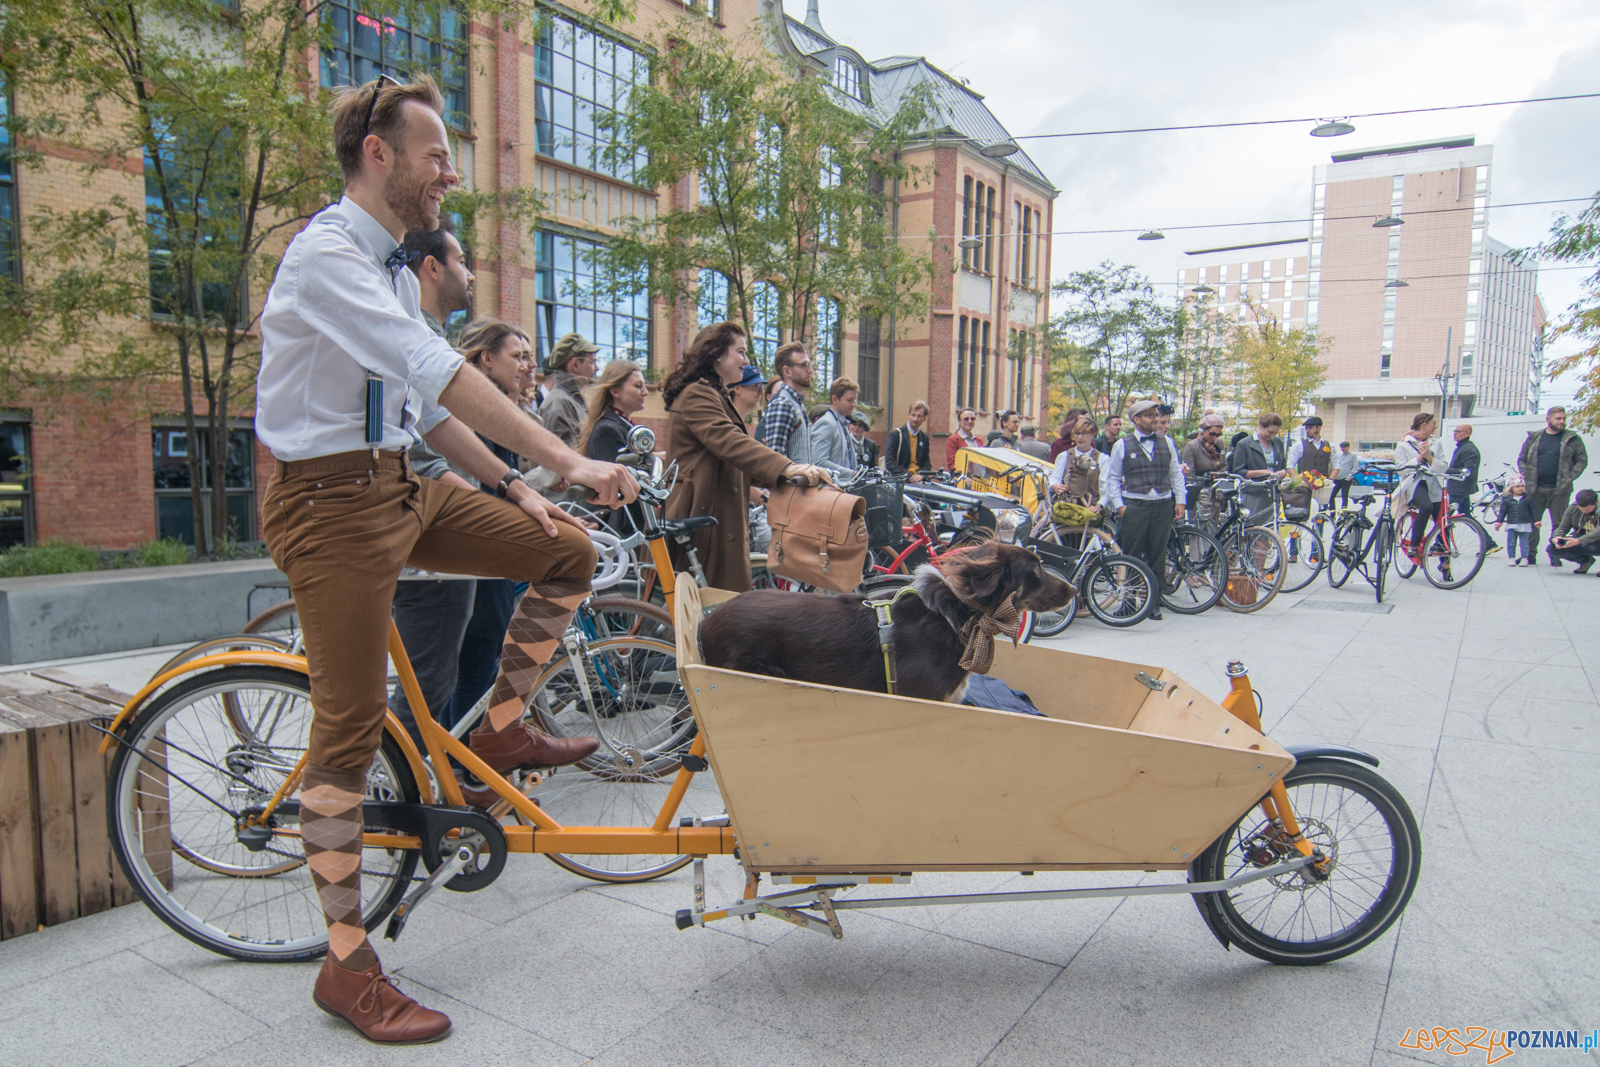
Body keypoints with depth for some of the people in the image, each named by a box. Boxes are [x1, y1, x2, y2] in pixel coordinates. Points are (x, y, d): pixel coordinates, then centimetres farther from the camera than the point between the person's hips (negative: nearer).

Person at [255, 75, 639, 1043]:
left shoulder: (394, 268, 14)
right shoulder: (326, 255, -16)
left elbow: (425, 401, 17)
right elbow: (443, 374, -29)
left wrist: (511, 485, 8)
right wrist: (568, 461, -33)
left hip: (402, 484, 9)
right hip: (331, 497, -9)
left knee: (569, 553, 3)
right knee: (351, 729, -4)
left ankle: (503, 727, 17)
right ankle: (348, 967, 10)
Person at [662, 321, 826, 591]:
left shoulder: (717, 397, 25)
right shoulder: (695, 395, -11)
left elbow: (736, 461, 23)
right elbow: (731, 443, -27)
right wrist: (786, 468, -39)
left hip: (722, 521, 11)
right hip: (702, 518, -11)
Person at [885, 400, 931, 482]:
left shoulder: (924, 437, 17)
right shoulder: (895, 434, 2)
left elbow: (926, 463, 15)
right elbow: (889, 463, -6)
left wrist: (920, 475, -7)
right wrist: (909, 476, -16)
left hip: (918, 481, 3)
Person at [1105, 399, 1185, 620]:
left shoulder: (1167, 442, 13)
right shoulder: (1122, 446, 5)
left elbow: (1176, 473, 15)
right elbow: (1113, 478, 6)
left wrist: (1180, 501, 7)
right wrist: (1119, 505, -4)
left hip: (1163, 505, 3)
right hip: (1134, 506, -2)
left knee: (1158, 555, 4)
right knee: (1131, 557, -3)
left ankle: (1154, 603, 11)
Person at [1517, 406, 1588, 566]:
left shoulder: (1572, 439, 5)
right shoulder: (1534, 437, 8)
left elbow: (1582, 460, 6)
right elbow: (1521, 459, 12)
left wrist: (1569, 478, -6)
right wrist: (1526, 477, -1)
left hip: (1560, 490, -1)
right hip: (1535, 489, 1)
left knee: (1559, 524, 3)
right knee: (1532, 522, 2)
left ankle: (1555, 554, 12)